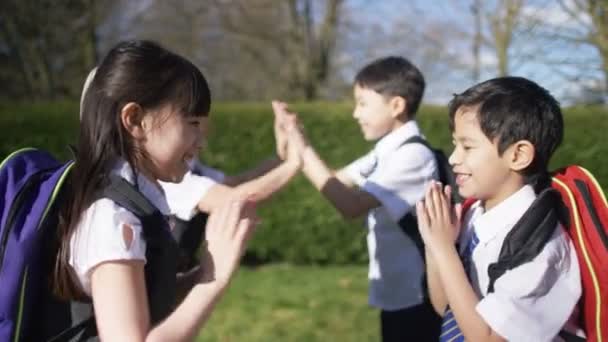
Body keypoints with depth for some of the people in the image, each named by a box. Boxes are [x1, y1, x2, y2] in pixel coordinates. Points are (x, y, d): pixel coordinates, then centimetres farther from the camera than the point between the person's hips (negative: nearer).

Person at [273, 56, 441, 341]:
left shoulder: (414, 155, -20)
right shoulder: (388, 150, 7)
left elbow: (351, 205, -26)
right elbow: (337, 180, 12)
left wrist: (304, 150, -22)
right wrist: (294, 150, -2)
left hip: (415, 297, -9)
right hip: (396, 292, 9)